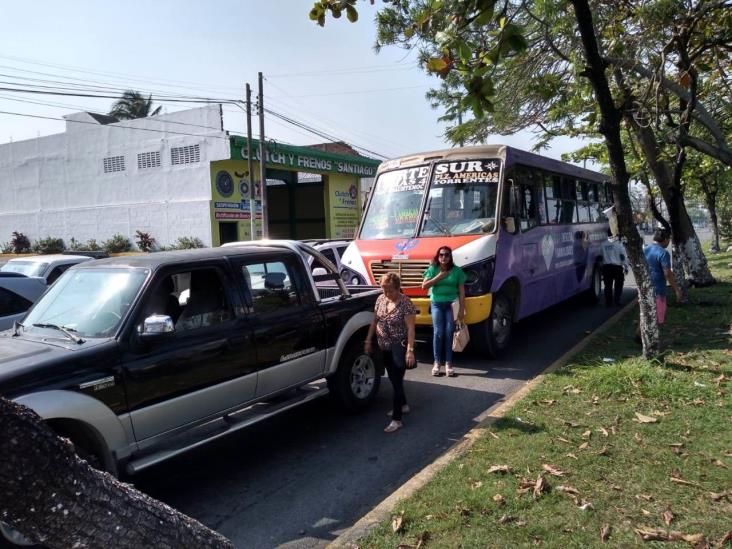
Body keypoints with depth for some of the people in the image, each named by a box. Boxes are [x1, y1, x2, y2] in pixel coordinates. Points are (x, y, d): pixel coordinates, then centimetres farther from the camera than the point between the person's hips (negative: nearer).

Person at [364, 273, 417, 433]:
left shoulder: (406, 304, -17)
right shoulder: (380, 299, 2)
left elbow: (410, 328, -19)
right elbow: (374, 321, 11)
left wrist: (410, 350, -24)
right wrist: (368, 341, 10)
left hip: (399, 348, -7)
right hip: (384, 347, 7)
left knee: (397, 381, -5)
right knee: (393, 378, 19)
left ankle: (396, 419, 1)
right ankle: (403, 405, 40)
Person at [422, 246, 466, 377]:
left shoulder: (457, 270, 4)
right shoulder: (433, 269, 6)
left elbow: (461, 291, 3)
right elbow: (424, 286, 0)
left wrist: (461, 309, -4)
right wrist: (439, 277, -7)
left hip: (451, 304, 0)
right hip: (436, 303, 1)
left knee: (449, 333, -7)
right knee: (438, 332, -6)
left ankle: (448, 363, -2)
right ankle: (437, 362, 0)